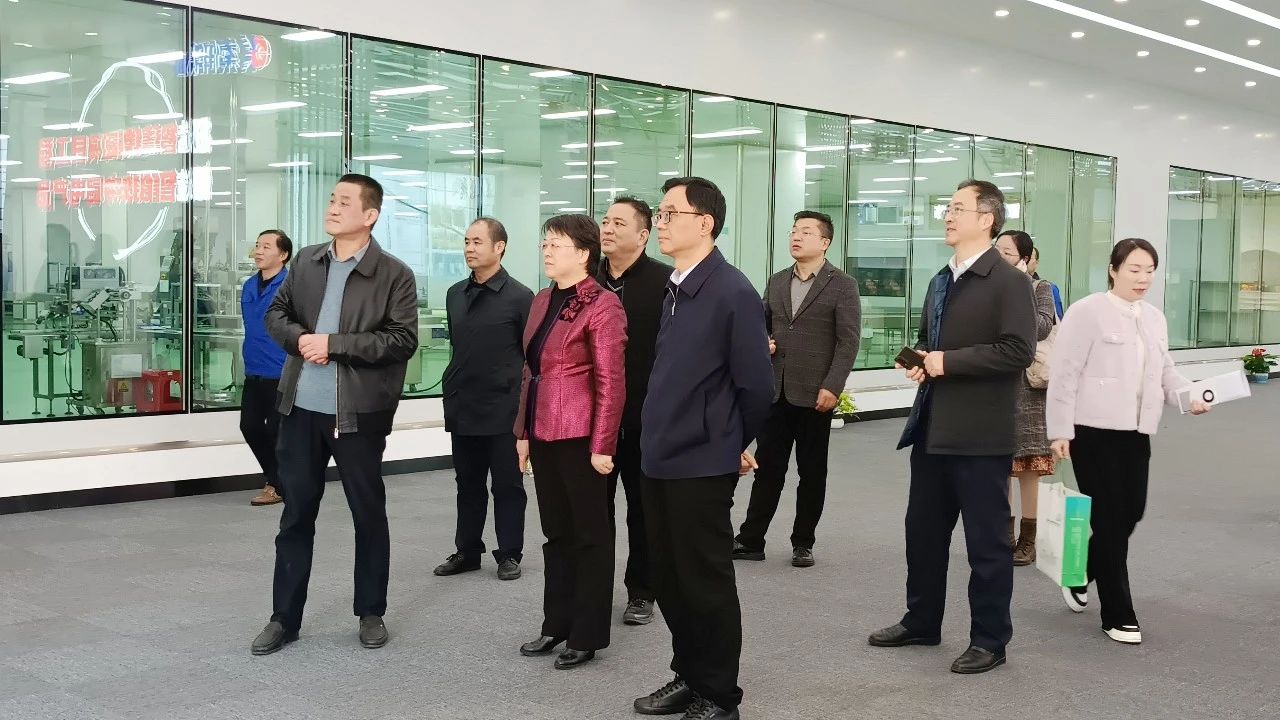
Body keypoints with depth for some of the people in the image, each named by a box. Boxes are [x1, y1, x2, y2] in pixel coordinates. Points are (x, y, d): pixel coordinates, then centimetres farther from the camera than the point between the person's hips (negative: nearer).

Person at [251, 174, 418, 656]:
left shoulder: (394, 275, -8)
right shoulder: (306, 261, 8)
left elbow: (403, 340, -15)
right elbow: (276, 314, 14)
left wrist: (334, 343, -20)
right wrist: (299, 339, -9)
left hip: (359, 413, -4)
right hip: (301, 408, 4)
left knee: (369, 515, 10)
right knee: (295, 515, 11)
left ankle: (371, 614, 26)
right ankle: (284, 618, 21)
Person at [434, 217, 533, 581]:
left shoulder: (519, 297, -7)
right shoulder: (455, 294, 9)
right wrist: (453, 391, 14)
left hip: (504, 410, -5)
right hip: (462, 409, 5)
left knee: (507, 485, 5)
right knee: (468, 484, 13)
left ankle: (509, 554, 16)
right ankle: (467, 551, 23)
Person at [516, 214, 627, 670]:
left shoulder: (602, 305, -12)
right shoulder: (542, 300, 12)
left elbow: (611, 383, -14)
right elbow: (530, 370, 15)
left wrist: (602, 445, -16)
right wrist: (523, 431, 13)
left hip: (580, 436, -8)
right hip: (544, 434, 8)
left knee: (589, 535, 5)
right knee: (556, 533, 16)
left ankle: (588, 635, 15)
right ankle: (557, 625, 27)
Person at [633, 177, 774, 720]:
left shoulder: (732, 292, -15)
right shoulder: (675, 289, 9)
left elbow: (756, 386, -13)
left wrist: (732, 446, 0)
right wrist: (661, 437, 16)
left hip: (702, 465, -8)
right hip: (661, 459, 8)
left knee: (706, 583, 4)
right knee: (668, 579, 16)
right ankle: (689, 676, 32)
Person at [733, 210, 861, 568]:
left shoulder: (842, 286, -3)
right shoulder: (777, 282, 13)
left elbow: (849, 341, -8)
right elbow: (762, 324, 21)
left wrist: (832, 387, -15)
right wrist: (762, 343, -2)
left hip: (814, 394, -4)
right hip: (776, 391, 4)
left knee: (812, 471, 6)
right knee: (767, 467, 6)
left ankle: (802, 543, 17)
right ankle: (750, 540, 11)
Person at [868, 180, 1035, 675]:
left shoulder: (1009, 282, -11)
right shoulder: (940, 281, 15)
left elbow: (1018, 351, -21)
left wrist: (948, 362, -19)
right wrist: (919, 359, 4)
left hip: (980, 433, -8)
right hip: (933, 427, 8)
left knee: (986, 540, 3)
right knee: (922, 531, 16)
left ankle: (989, 639, 15)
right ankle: (921, 622, 31)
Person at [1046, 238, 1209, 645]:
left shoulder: (1155, 318, 13)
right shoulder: (1087, 312, -9)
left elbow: (1163, 369, 20)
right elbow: (1064, 374, -11)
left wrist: (1189, 395, 0)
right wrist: (1060, 430, -14)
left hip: (1135, 432, 7)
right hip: (1093, 430, -7)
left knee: (1131, 513, 9)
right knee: (1109, 519, -3)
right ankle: (1118, 615, 7)